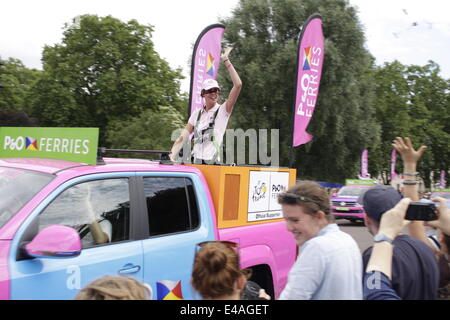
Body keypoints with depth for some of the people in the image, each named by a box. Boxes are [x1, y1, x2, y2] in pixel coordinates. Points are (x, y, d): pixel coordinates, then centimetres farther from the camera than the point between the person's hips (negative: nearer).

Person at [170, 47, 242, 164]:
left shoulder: (223, 111, 3)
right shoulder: (197, 114, 15)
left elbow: (238, 85, -8)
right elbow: (182, 138, 13)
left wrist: (226, 61, -4)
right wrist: (171, 157, 0)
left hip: (213, 164, -3)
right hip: (195, 163, 3)